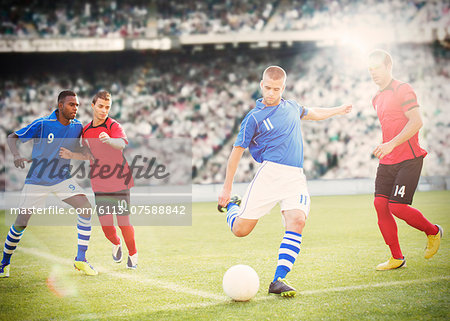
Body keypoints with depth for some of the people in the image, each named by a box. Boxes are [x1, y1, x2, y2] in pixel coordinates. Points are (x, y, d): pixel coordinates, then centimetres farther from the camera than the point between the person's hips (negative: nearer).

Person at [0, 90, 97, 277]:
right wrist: (16, 155, -27)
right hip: (37, 180, -3)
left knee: (86, 208, -17)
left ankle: (81, 259, -7)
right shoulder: (42, 124, -15)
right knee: (21, 222, -3)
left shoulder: (78, 127, -4)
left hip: (62, 179, 3)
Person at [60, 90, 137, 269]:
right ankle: (116, 244, 32)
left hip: (120, 183, -3)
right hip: (100, 185, 4)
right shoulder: (86, 130, 8)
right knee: (106, 224, -2)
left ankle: (133, 254, 23)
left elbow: (122, 143, -32)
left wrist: (109, 140, -53)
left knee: (123, 221, -1)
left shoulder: (114, 126, -10)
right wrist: (72, 155, 3)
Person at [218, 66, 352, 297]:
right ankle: (231, 205, 30)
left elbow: (310, 113, 41)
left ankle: (278, 280, -20)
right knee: (240, 230, -7)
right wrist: (226, 188, 4)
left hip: (296, 177, 4)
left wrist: (336, 111, 52)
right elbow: (237, 150, 4)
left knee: (296, 221, -22)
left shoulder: (292, 107, 17)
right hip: (270, 173, -4)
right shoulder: (254, 117, 1)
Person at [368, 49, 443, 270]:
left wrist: (391, 144, -26)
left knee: (397, 206, -14)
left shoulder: (403, 90, -9)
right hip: (387, 161, 8)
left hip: (408, 159, -8)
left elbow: (416, 121, -19)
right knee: (380, 204, -3)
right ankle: (396, 257, 8)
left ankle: (433, 232, 15)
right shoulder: (377, 98, 17)